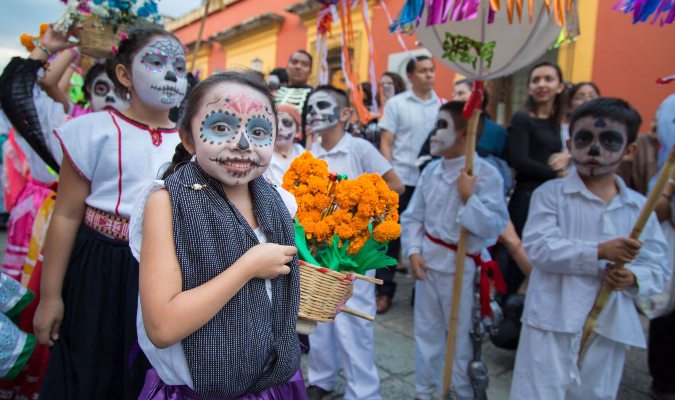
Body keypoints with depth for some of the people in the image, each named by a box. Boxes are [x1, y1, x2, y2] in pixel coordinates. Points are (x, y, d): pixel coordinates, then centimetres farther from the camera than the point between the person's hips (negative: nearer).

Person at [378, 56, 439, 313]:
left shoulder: (442, 106, 8)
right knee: (391, 234, 3)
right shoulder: (396, 103, 2)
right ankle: (385, 290, 15)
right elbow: (385, 143, -1)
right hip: (401, 180, -2)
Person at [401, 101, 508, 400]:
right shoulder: (431, 170, 1)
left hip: (461, 267, -5)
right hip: (428, 261, 5)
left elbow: (494, 227, -18)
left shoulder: (486, 174, -14)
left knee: (462, 335, 12)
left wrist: (468, 197, -22)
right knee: (426, 331, 19)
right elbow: (412, 216, 5)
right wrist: (413, 251, -5)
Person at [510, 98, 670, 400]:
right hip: (553, 323, -4)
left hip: (610, 328, 4)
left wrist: (633, 278, -12)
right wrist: (599, 252, -22)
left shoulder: (639, 207, 8)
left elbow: (658, 267, 9)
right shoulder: (551, 193, -4)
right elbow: (538, 247, -16)